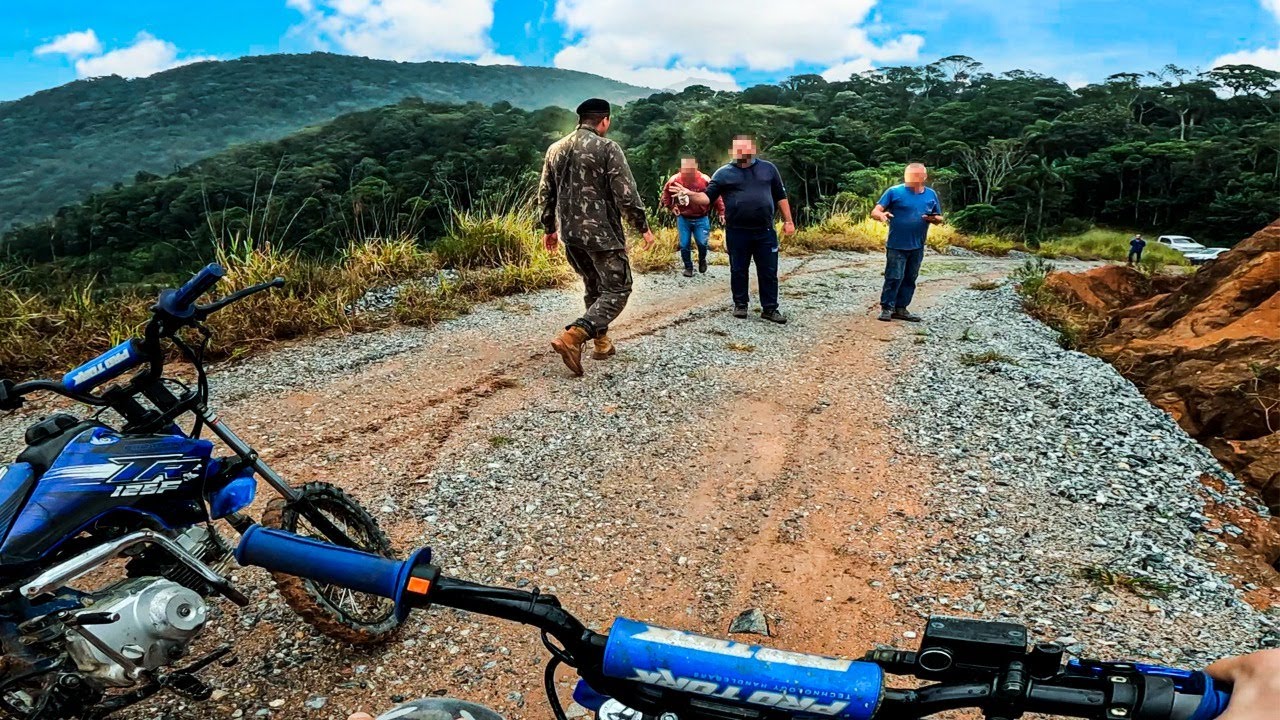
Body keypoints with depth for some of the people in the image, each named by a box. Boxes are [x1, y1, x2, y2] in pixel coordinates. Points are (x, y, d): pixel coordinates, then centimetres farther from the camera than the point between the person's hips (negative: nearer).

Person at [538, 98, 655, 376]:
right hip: (602, 232, -7)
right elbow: (626, 195, -13)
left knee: (594, 288, 21)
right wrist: (643, 227, -3)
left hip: (570, 232, 7)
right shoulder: (607, 148, -10)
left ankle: (602, 343, 24)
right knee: (617, 290, -1)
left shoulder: (555, 149, 9)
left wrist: (549, 229, 24)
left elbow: (545, 193, 14)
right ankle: (571, 337, -18)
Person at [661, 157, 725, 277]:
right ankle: (688, 267, 23)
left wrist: (721, 212, -5)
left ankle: (702, 260, 27)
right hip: (683, 219, 1)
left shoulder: (705, 179, -13)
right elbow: (666, 193, 9)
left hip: (701, 219, -1)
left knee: (702, 243, -7)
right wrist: (671, 206, 0)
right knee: (684, 245, 2)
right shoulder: (674, 180, -9)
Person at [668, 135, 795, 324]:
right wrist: (689, 194, -22)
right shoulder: (723, 173, 3)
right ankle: (740, 304, 23)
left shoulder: (768, 168, 8)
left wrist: (788, 221, 8)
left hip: (765, 231, 1)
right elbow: (707, 198, -3)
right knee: (738, 271, 8)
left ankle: (770, 308, 12)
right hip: (737, 232, -1)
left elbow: (780, 196, 13)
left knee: (768, 271, 4)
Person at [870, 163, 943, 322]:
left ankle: (901, 308, 19)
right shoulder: (894, 191, -5)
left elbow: (939, 218, 14)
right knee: (894, 278, -6)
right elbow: (875, 212, -9)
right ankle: (886, 308, 4)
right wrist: (881, 215, -33)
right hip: (896, 245, -4)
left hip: (917, 247, 5)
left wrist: (934, 219, -10)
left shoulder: (931, 194, 6)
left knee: (910, 279, 10)